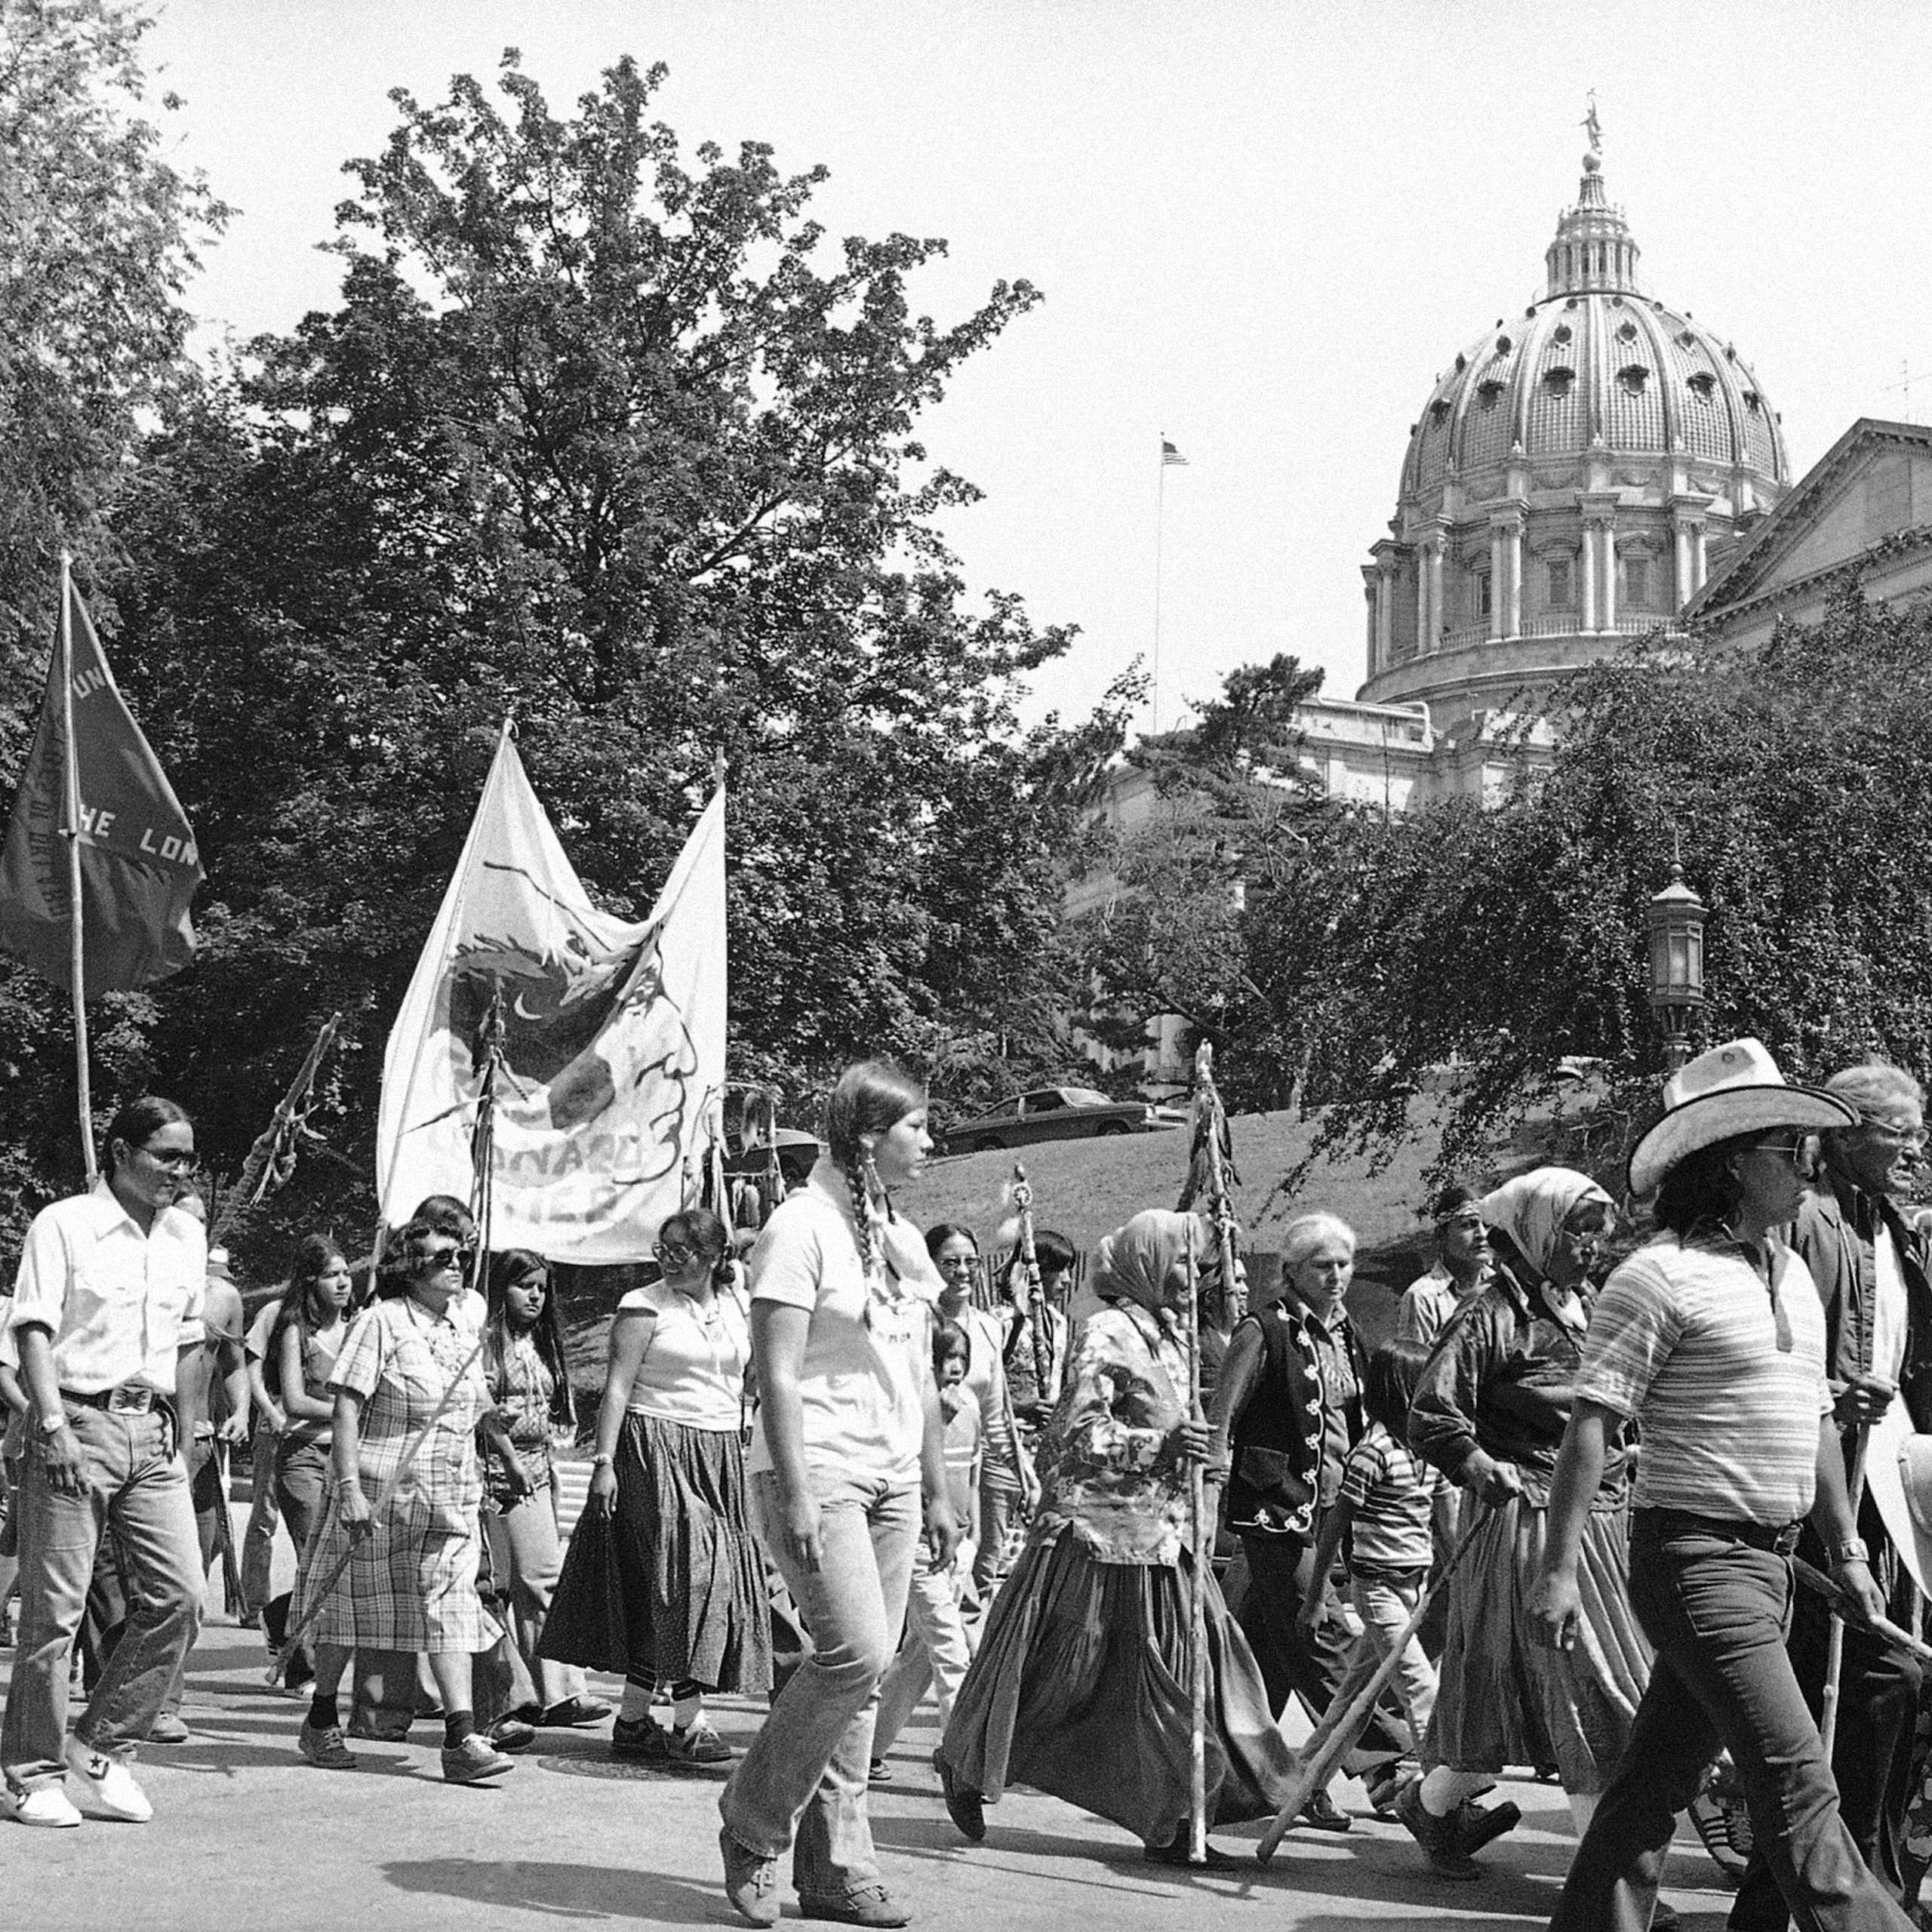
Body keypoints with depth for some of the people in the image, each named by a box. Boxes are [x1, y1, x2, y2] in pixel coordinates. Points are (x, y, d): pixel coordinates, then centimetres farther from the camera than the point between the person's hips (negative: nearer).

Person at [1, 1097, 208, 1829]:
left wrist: (179, 1425, 15)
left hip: (153, 1431, 6)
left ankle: (99, 1752, 10)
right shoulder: (63, 1224, -3)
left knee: (178, 1592, -3)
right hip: (78, 1422, -6)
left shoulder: (187, 1235, 15)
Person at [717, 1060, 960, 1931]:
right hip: (817, 1470, -7)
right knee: (854, 1653, -17)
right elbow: (777, 1374, -14)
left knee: (862, 1671, 5)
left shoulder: (904, 1239, 15)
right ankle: (752, 1823, 1)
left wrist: (937, 1492, 17)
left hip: (891, 1479, 7)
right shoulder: (803, 1226, -9)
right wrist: (795, 1493, -21)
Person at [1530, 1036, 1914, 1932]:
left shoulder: (1792, 1273, 14)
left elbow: (1816, 1420, 21)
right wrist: (1559, 1569, -18)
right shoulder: (1661, 1274, -13)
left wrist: (1846, 1550, 20)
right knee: (1797, 1783, -11)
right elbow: (1590, 1424, -15)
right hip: (1698, 1556, -8)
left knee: (1659, 1776, 12)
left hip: (1769, 1557, 8)